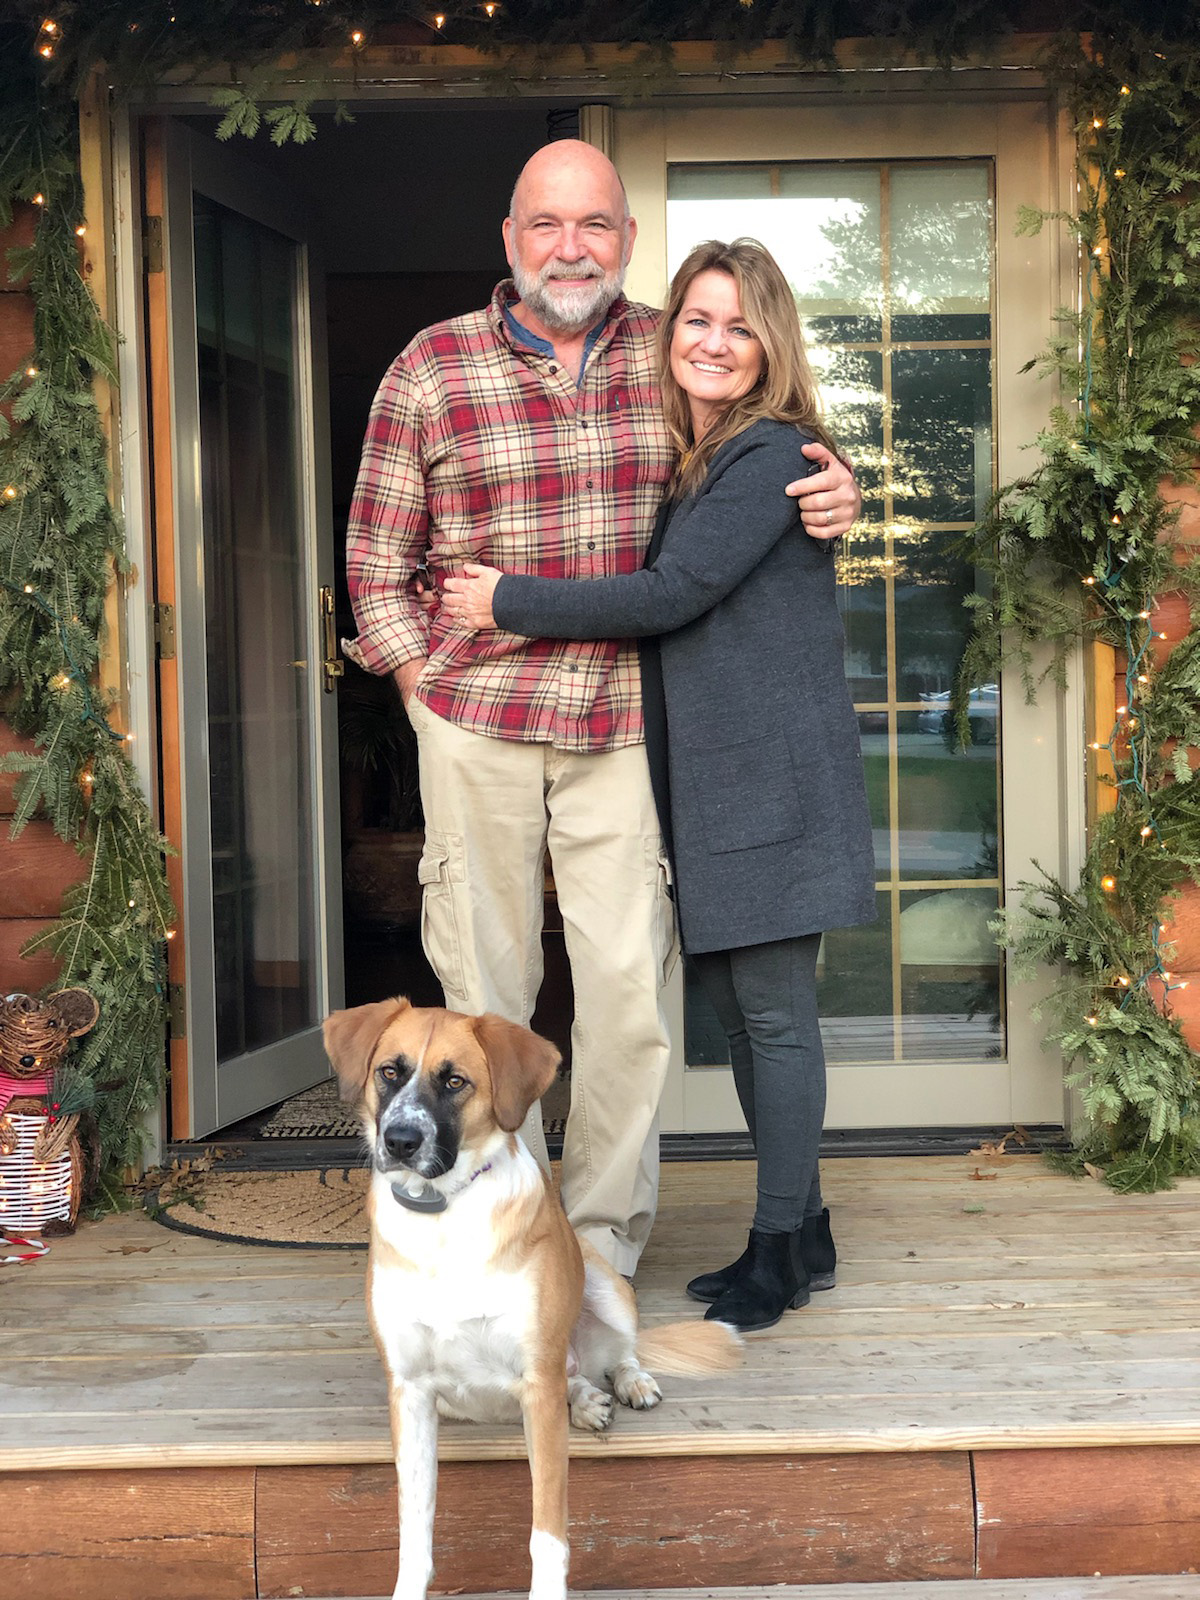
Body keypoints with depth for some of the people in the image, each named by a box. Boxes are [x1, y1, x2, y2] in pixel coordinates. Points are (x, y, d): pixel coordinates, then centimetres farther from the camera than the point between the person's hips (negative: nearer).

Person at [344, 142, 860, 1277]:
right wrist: (426, 685, -3)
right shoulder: (431, 369, 0)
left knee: (630, 981, -1)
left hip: (622, 719, 1)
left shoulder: (670, 354, 6)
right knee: (486, 982, 6)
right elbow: (377, 557, 6)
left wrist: (831, 490, -2)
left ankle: (604, 1239, 14)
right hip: (476, 719, -1)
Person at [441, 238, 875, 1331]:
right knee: (740, 1009, 12)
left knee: (774, 1010, -2)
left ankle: (778, 1255, 9)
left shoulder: (773, 456, -10)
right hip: (706, 779, 8)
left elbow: (672, 596, -17)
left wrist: (508, 605, -9)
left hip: (775, 776, -8)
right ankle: (803, 1230, 24)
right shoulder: (679, 466, 16)